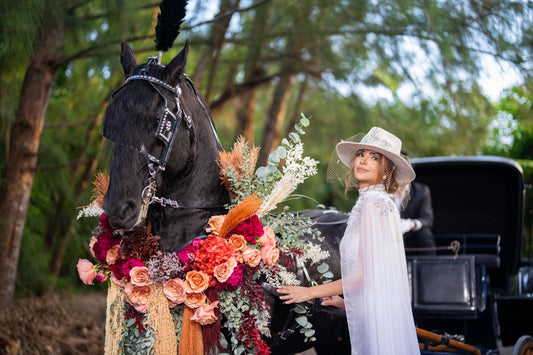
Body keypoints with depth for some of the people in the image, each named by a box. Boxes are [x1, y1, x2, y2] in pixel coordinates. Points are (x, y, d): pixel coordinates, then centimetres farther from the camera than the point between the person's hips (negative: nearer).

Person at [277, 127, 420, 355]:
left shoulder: (372, 204, -13)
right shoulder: (382, 202, 15)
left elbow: (365, 274, -16)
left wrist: (311, 292, -6)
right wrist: (344, 301, 26)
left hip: (377, 316, -9)